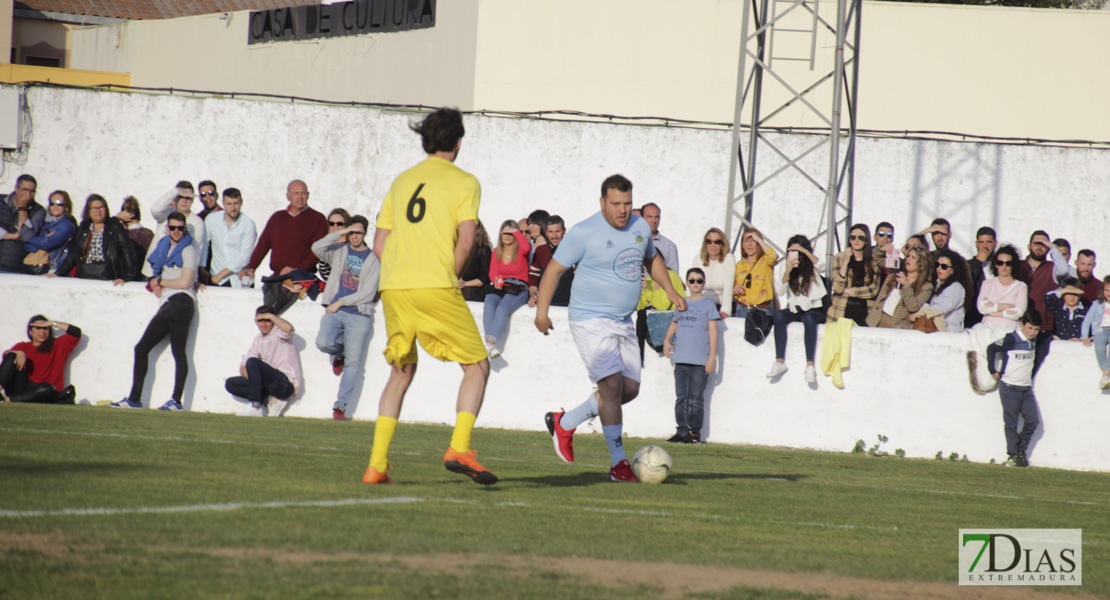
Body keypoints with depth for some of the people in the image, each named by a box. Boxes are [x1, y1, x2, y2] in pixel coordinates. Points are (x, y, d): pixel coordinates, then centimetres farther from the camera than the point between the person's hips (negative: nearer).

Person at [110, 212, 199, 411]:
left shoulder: (188, 250, 1)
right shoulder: (164, 247, 23)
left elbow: (185, 282, -7)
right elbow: (158, 274, 29)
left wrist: (160, 281, 4)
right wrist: (154, 284, 5)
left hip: (180, 303, -8)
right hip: (166, 304, 9)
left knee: (178, 352, -13)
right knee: (141, 348, 5)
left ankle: (177, 400, -16)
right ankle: (134, 398, 5)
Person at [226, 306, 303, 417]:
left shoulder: (278, 332, -2)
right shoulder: (259, 339, 17)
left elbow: (288, 328, -31)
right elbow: (243, 367, 12)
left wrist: (270, 316, -14)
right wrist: (252, 377, -12)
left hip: (287, 385, -8)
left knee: (253, 362, -26)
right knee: (230, 384, 1)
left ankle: (255, 407, -26)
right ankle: (269, 400, -10)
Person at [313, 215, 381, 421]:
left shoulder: (373, 259, 3)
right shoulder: (339, 251, 11)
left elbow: (368, 293, -3)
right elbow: (317, 248, -7)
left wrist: (340, 302, -8)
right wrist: (340, 234, -9)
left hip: (359, 315, -2)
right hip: (335, 311, 2)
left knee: (353, 362, -9)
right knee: (324, 343, -23)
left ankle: (340, 405, -4)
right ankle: (339, 353, 15)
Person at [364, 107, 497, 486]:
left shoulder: (401, 182, 19)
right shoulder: (464, 182, 4)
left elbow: (379, 245, 16)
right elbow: (465, 242, -6)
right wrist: (451, 277, 7)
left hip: (392, 285, 5)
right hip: (436, 287, -5)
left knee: (401, 372, 16)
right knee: (477, 366, 5)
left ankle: (376, 465, 7)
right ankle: (460, 448, -13)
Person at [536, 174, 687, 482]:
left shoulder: (641, 227, 6)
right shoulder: (584, 233, -13)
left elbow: (652, 258, 26)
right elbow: (555, 268, -8)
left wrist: (671, 291, 17)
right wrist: (542, 311, -15)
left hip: (624, 322, 8)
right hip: (590, 321, -8)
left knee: (630, 389, 7)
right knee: (612, 384, -18)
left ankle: (565, 423, 23)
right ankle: (618, 462, -14)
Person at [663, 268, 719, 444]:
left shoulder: (708, 304, 2)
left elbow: (713, 332, -1)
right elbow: (674, 324, 27)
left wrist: (712, 358, -7)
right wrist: (667, 340, 8)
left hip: (700, 361, -5)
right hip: (680, 358, 5)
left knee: (696, 399, -5)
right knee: (681, 397, 6)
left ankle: (695, 432, -1)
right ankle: (681, 430, 12)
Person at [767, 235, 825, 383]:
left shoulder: (810, 265, 3)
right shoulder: (782, 268, 4)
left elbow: (820, 266, -21)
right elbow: (779, 292, -8)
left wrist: (804, 251, -33)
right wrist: (787, 272, -23)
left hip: (813, 309, -2)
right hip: (792, 309, 2)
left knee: (809, 318, -36)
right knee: (779, 315, -31)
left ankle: (810, 365, -41)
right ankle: (780, 361, -35)